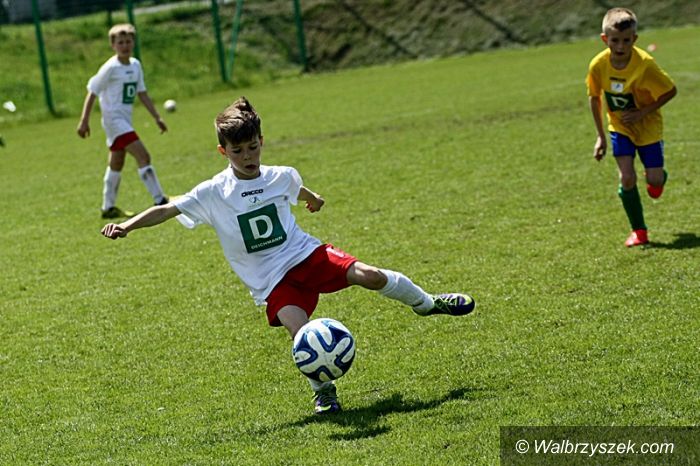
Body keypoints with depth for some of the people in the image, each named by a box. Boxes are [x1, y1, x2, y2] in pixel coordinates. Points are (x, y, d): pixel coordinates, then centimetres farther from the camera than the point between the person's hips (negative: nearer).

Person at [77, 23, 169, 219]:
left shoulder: (135, 65, 6)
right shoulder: (111, 68, -14)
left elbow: (142, 93, 13)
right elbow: (92, 92, -11)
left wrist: (157, 117, 10)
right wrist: (84, 120, -14)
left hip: (125, 120, 9)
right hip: (114, 119, -9)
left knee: (116, 164, 16)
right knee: (143, 156, -17)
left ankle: (108, 207, 26)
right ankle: (160, 201, -16)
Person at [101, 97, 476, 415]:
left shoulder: (281, 177, -1)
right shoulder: (212, 193, -12)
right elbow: (167, 210, -16)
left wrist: (313, 199, 46)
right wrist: (126, 226, -28)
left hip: (305, 254, 2)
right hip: (272, 280, -2)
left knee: (370, 276, -16)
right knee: (300, 331, -26)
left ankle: (428, 303, 12)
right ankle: (323, 390, 1)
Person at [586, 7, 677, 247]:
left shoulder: (644, 64, -28)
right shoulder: (598, 65, -19)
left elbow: (670, 91, -16)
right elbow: (594, 97, -2)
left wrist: (642, 112, -24)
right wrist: (601, 136, 0)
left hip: (647, 126, -2)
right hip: (619, 127, 2)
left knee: (654, 179, 2)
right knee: (626, 178, -11)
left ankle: (658, 178, 42)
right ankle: (639, 231, 4)